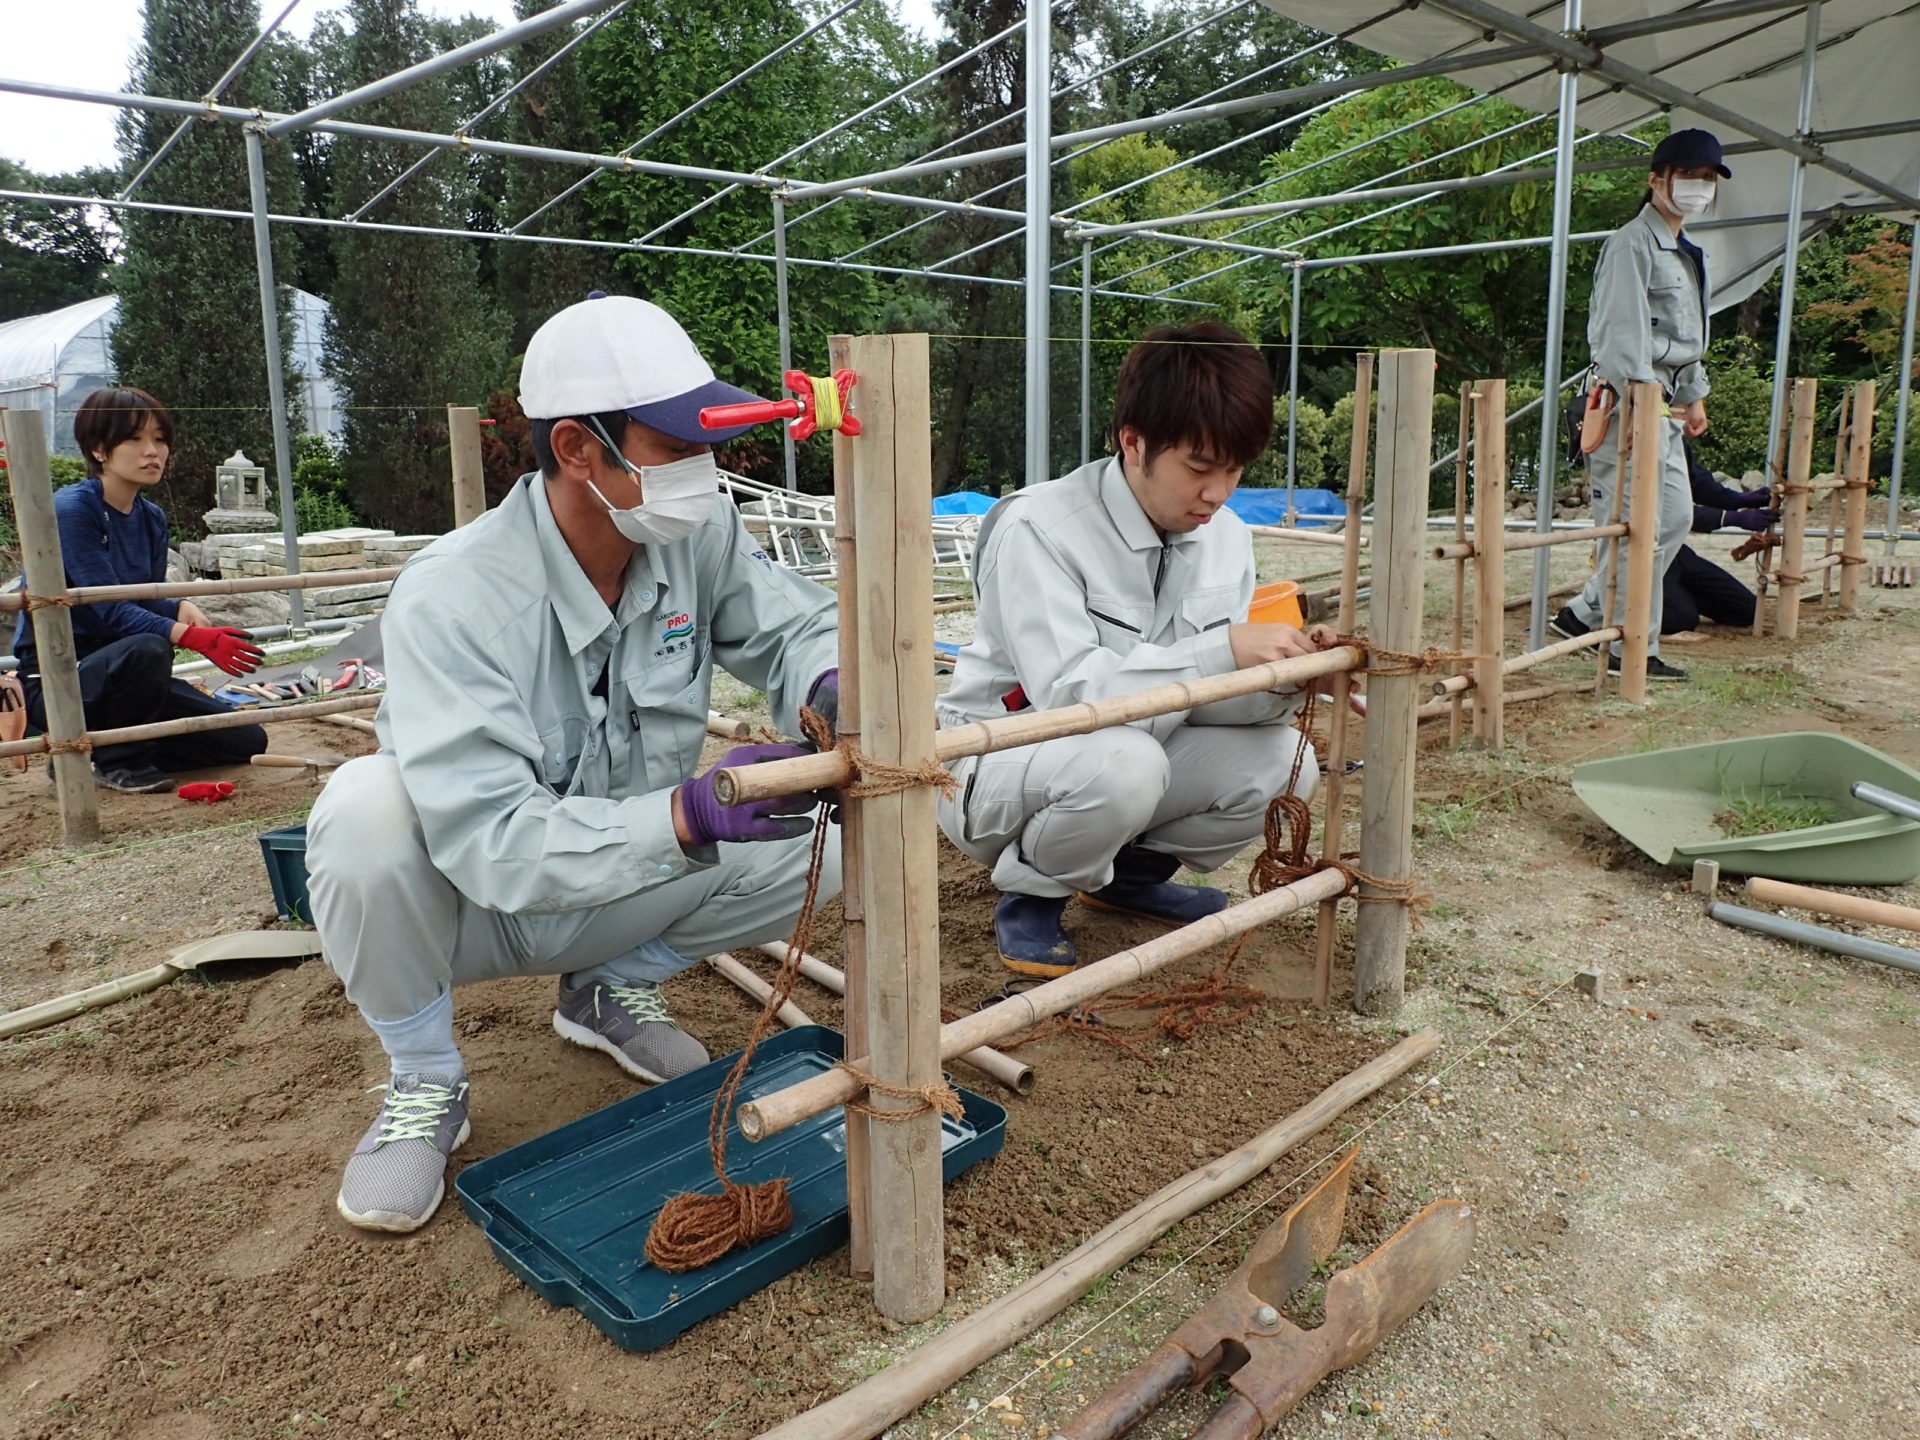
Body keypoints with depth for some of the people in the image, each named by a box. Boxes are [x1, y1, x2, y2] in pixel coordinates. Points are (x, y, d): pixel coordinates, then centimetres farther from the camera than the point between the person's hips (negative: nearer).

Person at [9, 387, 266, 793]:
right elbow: (111, 610, -25)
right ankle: (116, 762, -13)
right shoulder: (71, 509, -17)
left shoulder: (152, 519, 6)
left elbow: (147, 600, 2)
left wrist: (183, 608, -21)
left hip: (116, 670, 7)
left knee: (247, 742, -2)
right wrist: (194, 637, -38)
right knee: (147, 650, -39)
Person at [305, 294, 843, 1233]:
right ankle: (423, 1080, -6)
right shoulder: (453, 597, -30)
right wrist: (686, 814, -51)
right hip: (470, 903, -4)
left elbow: (796, 626, -6)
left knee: (818, 841, -15)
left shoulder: (701, 536, -16)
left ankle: (610, 990, 12)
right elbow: (491, 842, -37)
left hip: (612, 897, 4)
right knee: (367, 807, -35)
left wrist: (829, 686, -31)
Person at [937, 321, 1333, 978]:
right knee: (1122, 762, -37)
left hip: (1130, 761, 7)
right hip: (994, 769, -6)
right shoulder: (1037, 529, -23)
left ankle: (1132, 873, 11)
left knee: (1282, 759, -15)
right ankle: (1031, 896, -5)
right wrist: (1221, 651, -39)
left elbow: (1209, 696, -4)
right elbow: (1067, 692, -33)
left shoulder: (1225, 536, -2)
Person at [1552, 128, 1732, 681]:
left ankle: (1584, 614, 18)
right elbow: (1622, 330, -19)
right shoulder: (1631, 244, -10)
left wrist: (1695, 396, 25)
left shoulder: (1685, 252, 22)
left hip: (1664, 402, 11)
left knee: (1676, 516, 12)